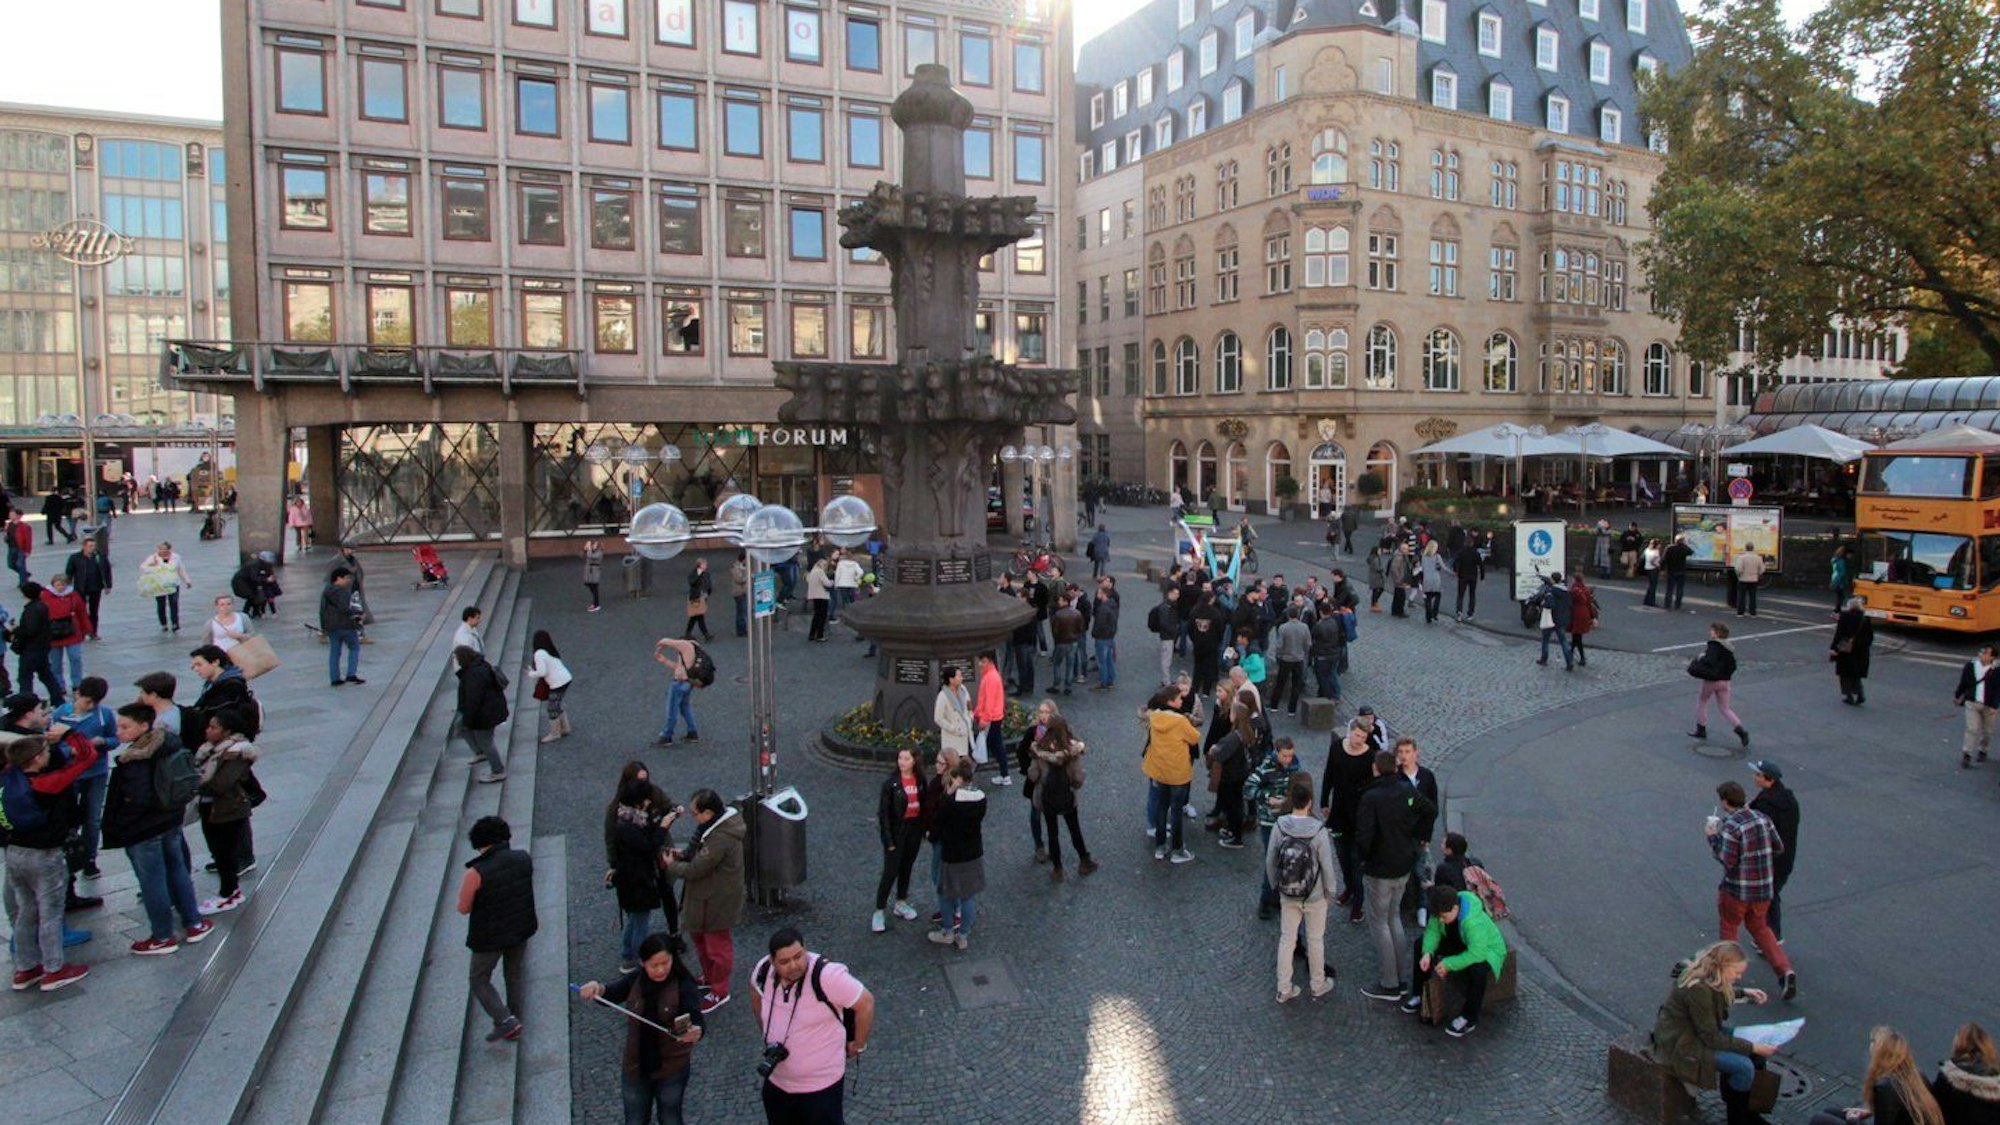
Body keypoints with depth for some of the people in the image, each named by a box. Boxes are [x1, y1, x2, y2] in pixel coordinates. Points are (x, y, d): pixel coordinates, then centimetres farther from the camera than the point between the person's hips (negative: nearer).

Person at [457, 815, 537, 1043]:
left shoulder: (476, 873, -24)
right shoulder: (523, 859, -9)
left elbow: (463, 908, -14)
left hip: (489, 936, -5)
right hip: (521, 930, 5)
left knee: (479, 980, 17)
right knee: (515, 977, 22)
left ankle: (505, 1020, 5)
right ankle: (514, 1027, 33)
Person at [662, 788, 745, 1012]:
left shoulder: (720, 839, -34)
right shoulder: (717, 824, -2)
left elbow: (696, 869, -28)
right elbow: (700, 853, 14)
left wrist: (671, 866, -11)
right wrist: (683, 854, -3)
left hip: (717, 901, -10)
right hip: (706, 896, 10)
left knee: (717, 945, 8)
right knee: (698, 935, 26)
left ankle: (719, 992, 26)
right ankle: (709, 978, 46)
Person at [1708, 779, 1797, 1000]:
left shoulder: (1731, 826, -23)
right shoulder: (1763, 818, -2)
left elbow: (1728, 861, -22)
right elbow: (1779, 848, 6)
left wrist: (1713, 837, -12)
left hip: (1737, 890, -6)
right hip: (1764, 888, 6)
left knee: (1729, 927, 16)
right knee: (1759, 927, 23)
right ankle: (1785, 970, 9)